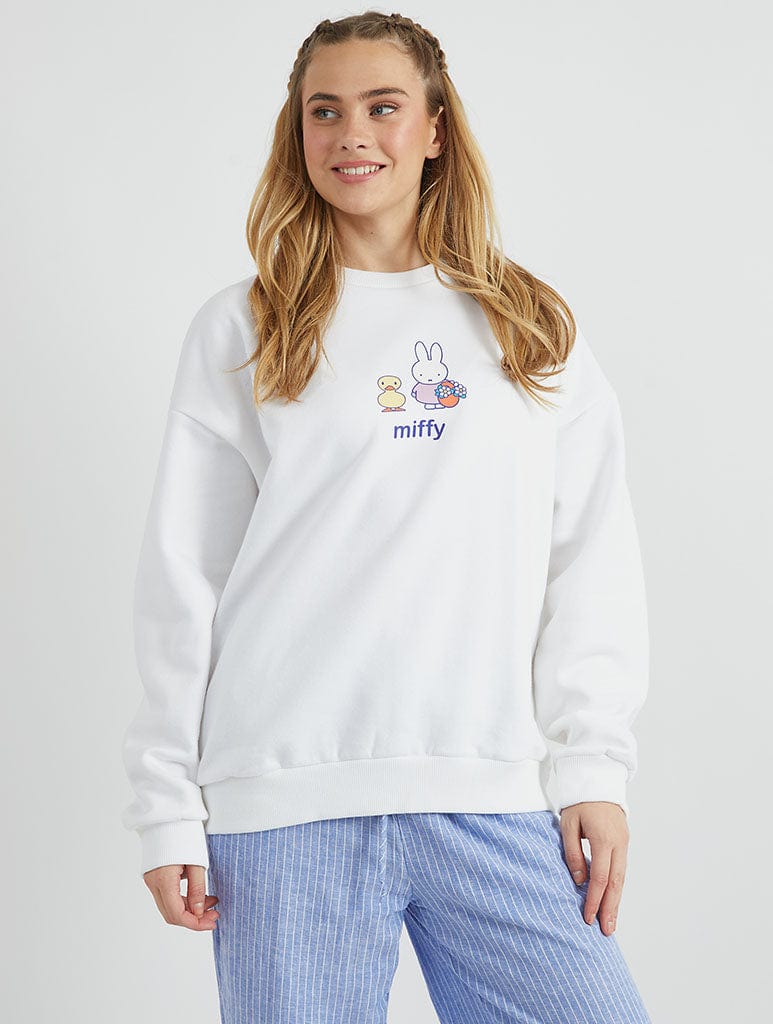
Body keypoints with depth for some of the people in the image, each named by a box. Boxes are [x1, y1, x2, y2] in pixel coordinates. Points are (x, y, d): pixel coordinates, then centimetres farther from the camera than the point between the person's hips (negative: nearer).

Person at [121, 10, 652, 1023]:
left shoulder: (534, 329, 14)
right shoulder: (240, 331, 10)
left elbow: (593, 561, 9)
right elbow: (183, 576, 7)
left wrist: (593, 767, -1)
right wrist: (167, 805, 3)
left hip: (496, 797, 1)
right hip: (287, 796, -1)